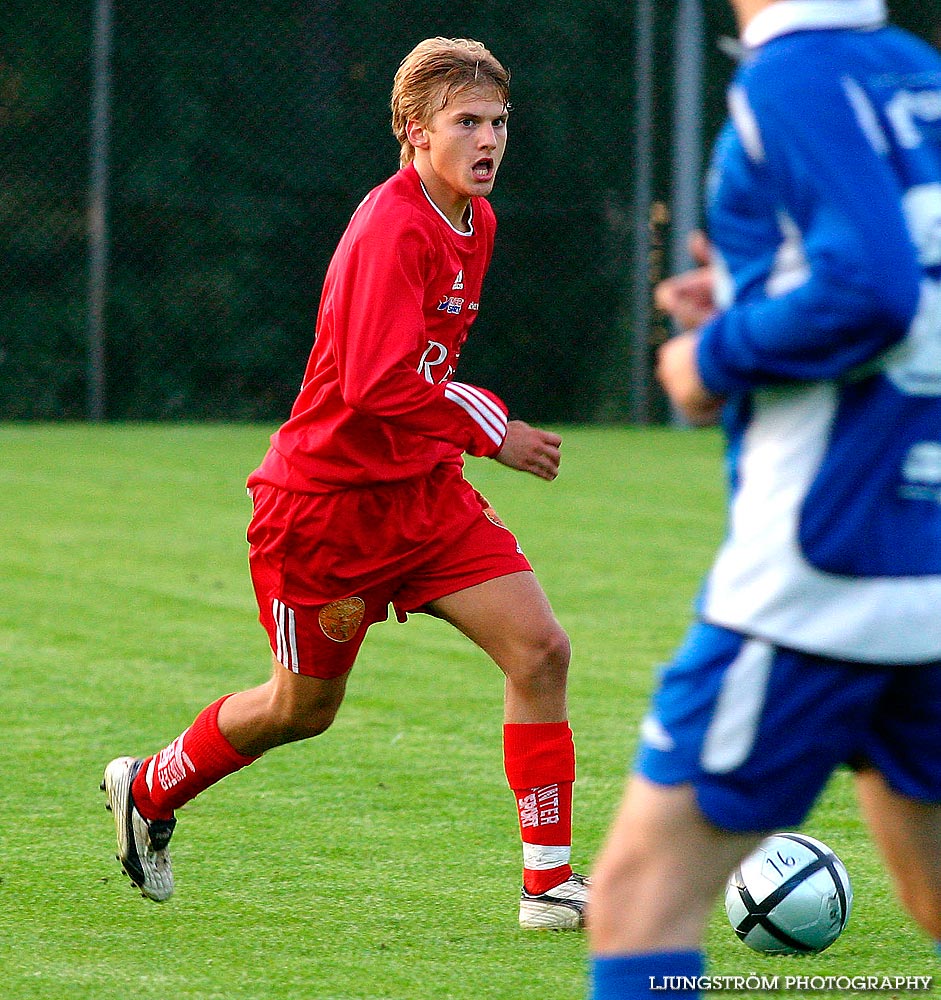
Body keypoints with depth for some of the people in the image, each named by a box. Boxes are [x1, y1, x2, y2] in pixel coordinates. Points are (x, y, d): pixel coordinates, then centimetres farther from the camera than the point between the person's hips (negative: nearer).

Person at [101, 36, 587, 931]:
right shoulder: (392, 229, -22)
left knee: (540, 649, -10)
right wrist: (491, 429, -20)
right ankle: (148, 791, 38)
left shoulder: (475, 223, 6)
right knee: (305, 706, 10)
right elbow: (378, 387, -29)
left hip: (423, 494, 7)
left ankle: (550, 882, -5)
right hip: (326, 502, -7)